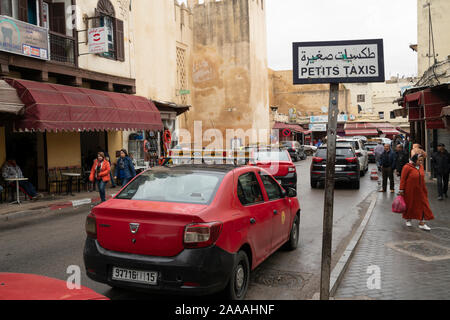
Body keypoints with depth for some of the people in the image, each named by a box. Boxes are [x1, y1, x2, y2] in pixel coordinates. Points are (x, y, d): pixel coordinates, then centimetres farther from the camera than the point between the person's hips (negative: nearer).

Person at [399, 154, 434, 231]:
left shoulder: (421, 166, 5)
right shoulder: (407, 167, -14)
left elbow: (422, 178, 14)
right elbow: (403, 179, -12)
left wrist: (424, 189, 16)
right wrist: (401, 190, -13)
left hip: (420, 191, 5)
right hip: (410, 190, -5)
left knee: (423, 205, 0)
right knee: (409, 205, 9)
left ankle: (422, 223, 4)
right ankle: (408, 219, 30)